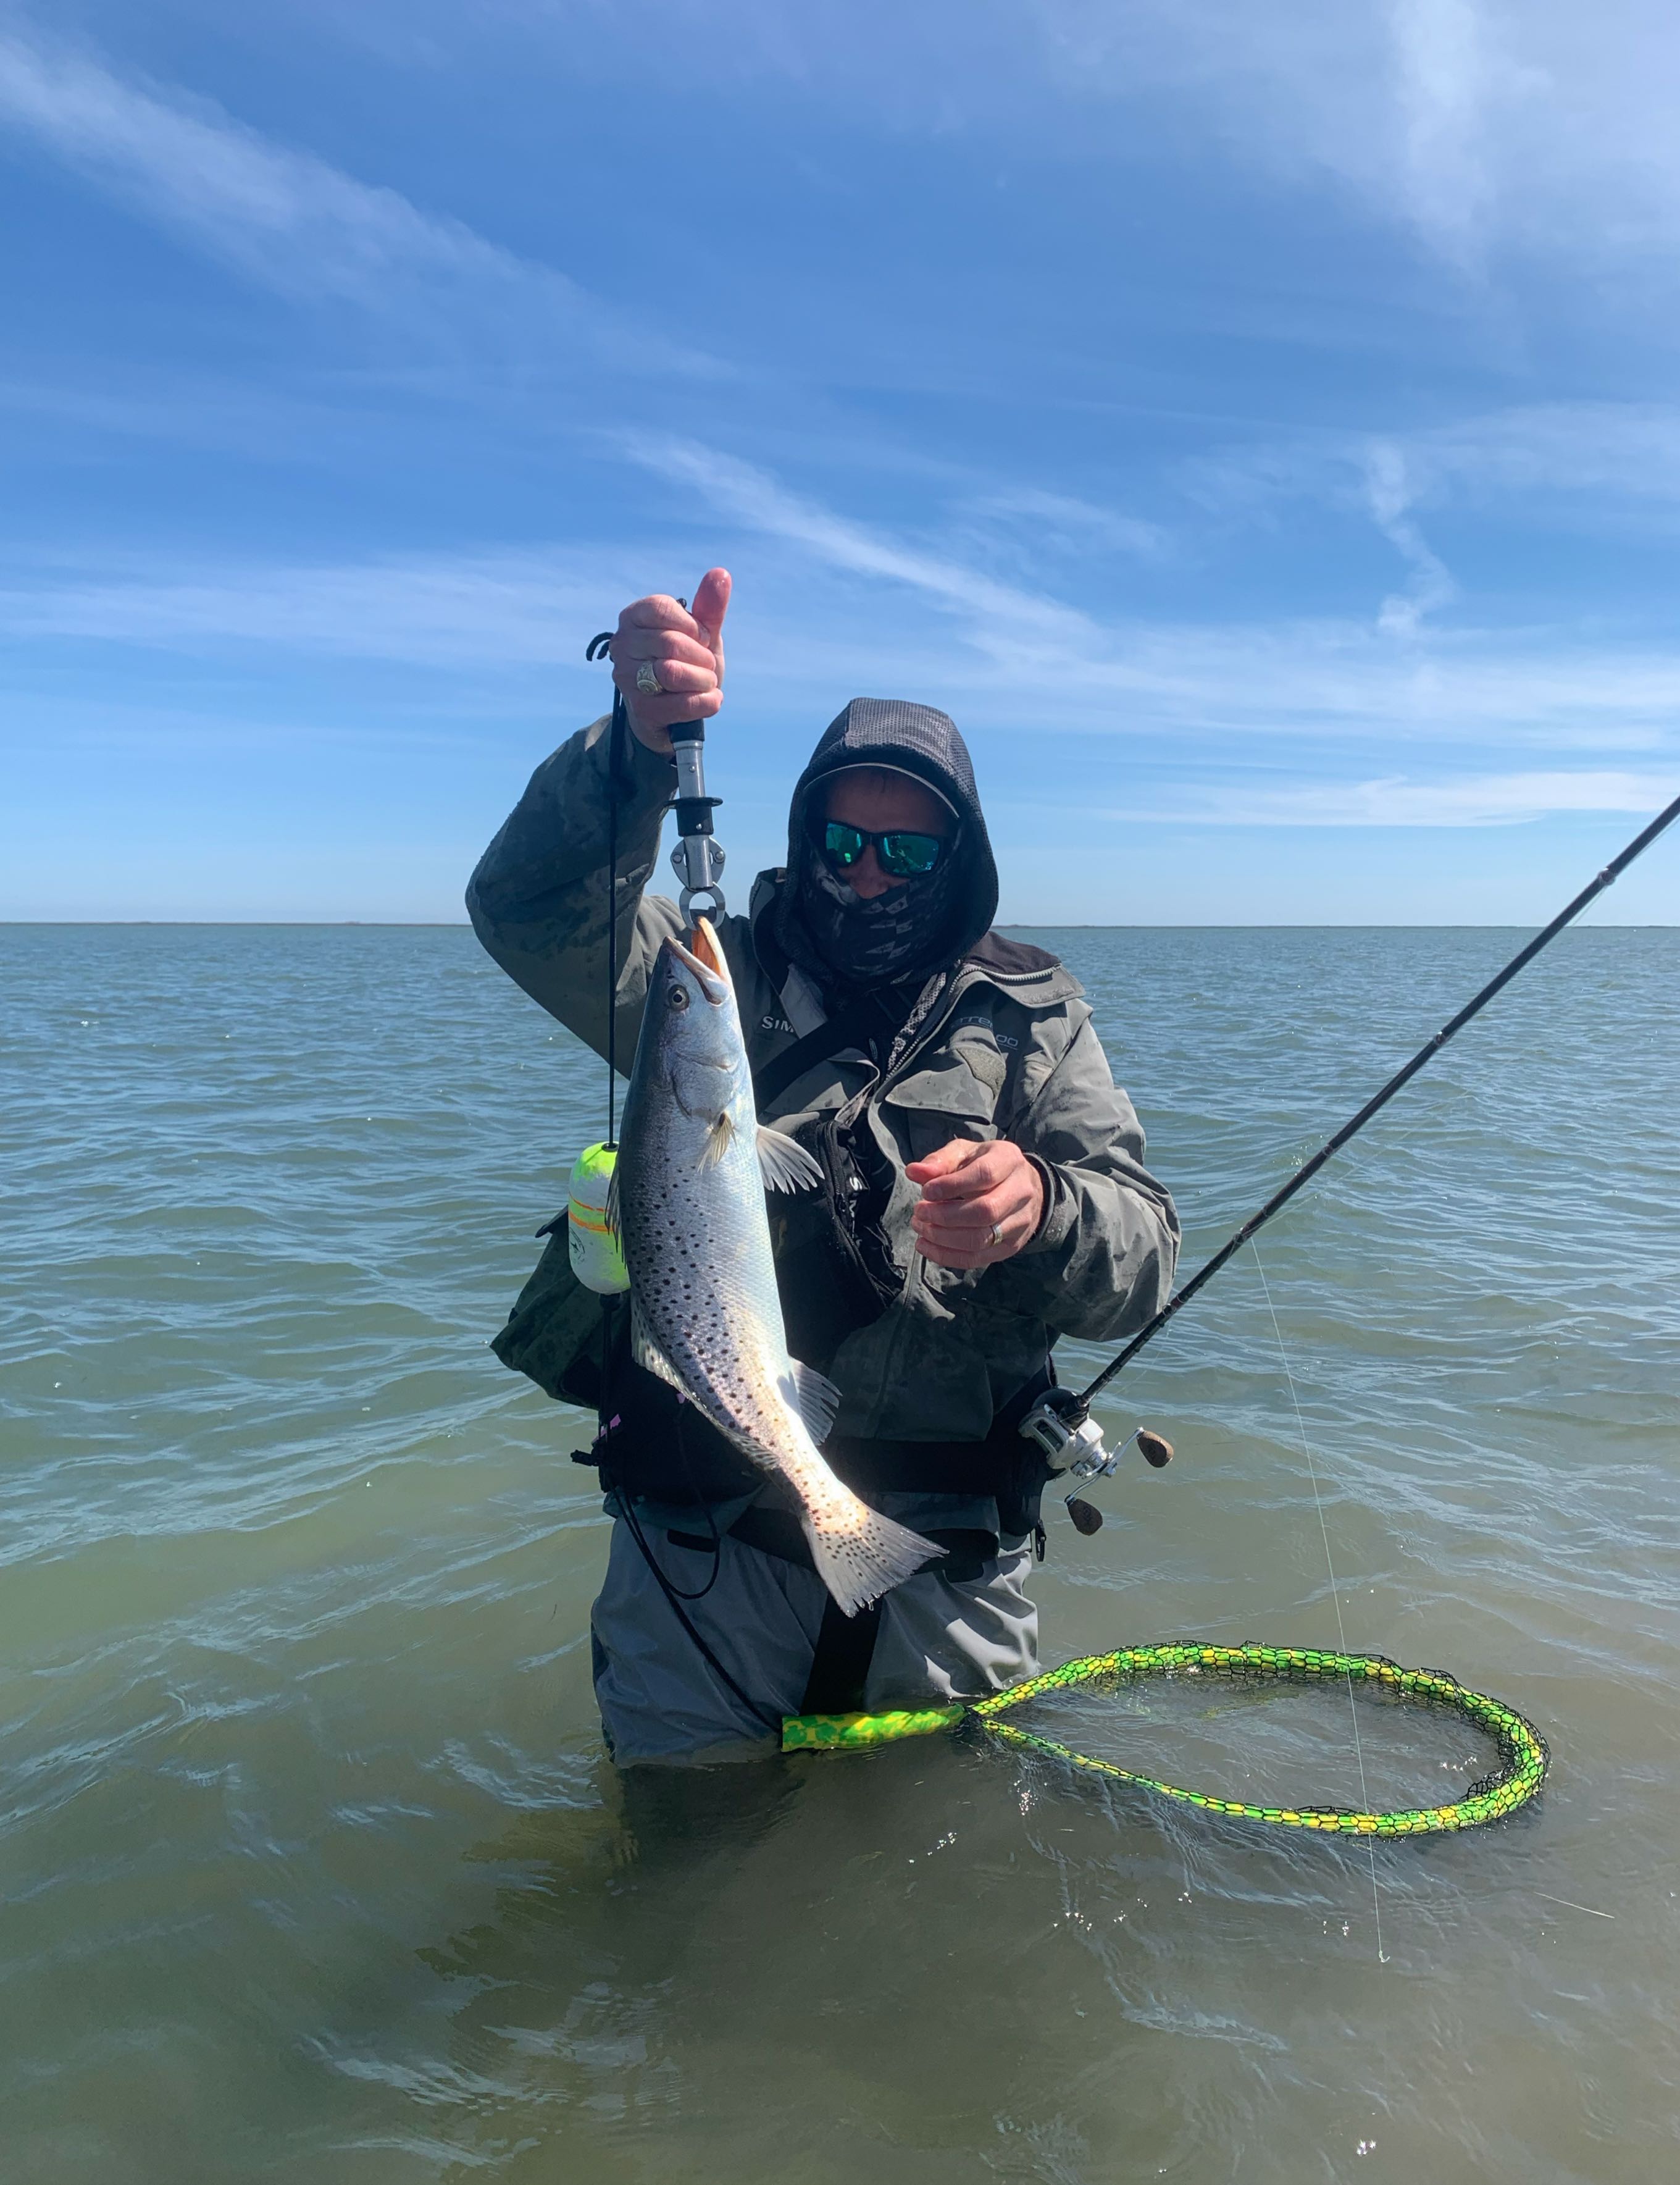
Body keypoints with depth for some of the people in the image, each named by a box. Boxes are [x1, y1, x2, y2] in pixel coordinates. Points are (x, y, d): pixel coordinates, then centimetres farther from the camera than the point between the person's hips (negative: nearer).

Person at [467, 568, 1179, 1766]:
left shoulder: (1032, 1018, 1)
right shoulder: (717, 979, 0)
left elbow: (1144, 1260, -9)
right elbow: (532, 911, -18)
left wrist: (1037, 1214, -32)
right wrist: (640, 745, -35)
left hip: (949, 1558, 1)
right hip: (705, 1541, 0)